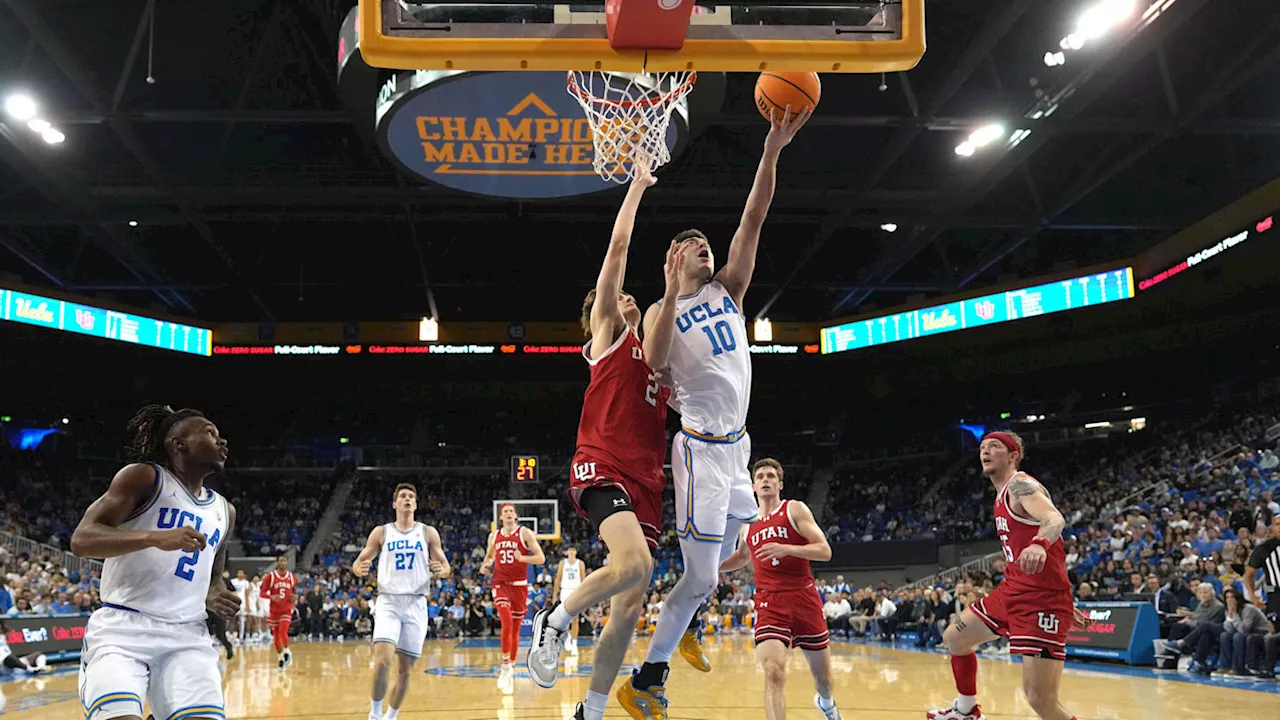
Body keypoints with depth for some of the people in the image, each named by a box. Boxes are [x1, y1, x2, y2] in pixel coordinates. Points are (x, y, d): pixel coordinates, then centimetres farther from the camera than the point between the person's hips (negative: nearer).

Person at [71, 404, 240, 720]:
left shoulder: (224, 512, 19)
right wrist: (156, 537, -24)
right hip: (122, 627, -5)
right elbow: (81, 540, -10)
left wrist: (215, 595, 8)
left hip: (187, 636, 5)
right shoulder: (144, 477, 0)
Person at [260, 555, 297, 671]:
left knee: (283, 632, -20)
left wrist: (293, 597, -5)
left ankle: (287, 651, 4)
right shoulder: (270, 576, -7)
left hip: (287, 610, 0)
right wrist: (271, 597, -24)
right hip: (274, 610, 0)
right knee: (276, 636, 6)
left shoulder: (292, 577, 0)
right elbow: (262, 593, -6)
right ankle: (280, 658, 25)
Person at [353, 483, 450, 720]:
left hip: (416, 604, 2)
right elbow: (358, 562, 7)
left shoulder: (428, 533, 7)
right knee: (382, 660, -20)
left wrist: (441, 570, -17)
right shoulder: (381, 532, 6)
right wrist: (360, 569, -17)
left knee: (405, 669, 5)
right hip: (388, 602, -1)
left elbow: (445, 566, 8)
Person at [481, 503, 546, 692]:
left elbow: (541, 558, -7)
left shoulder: (525, 533, -3)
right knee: (507, 621, -20)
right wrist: (485, 565, 5)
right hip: (500, 584, 1)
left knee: (515, 627, 7)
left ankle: (511, 667, 21)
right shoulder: (494, 536, 8)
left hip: (519, 585, -1)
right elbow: (489, 555, 27)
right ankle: (506, 667, -11)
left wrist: (523, 558, -24)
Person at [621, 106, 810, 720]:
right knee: (701, 578, -8)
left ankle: (680, 626, 44)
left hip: (735, 444, 7)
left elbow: (752, 222, -2)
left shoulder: (728, 290, 10)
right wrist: (671, 293, -25)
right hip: (701, 449, -6)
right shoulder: (662, 310, -2)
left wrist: (772, 152, -13)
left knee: (717, 563, 21)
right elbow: (654, 362, -23)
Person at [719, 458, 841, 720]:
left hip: (804, 598, -2)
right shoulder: (748, 523, 13)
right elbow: (743, 556, 34)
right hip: (769, 603, 2)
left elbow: (825, 551, -10)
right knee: (773, 674, -21)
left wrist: (786, 549, -24)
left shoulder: (795, 509, 0)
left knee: (822, 675, 14)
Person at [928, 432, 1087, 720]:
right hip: (1012, 591, 10)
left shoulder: (1020, 484, -10)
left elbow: (1055, 520, -31)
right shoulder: (1003, 496, 20)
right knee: (954, 639, 21)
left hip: (1041, 598, -10)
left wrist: (1039, 544, -54)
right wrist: (1066, 604, 29)